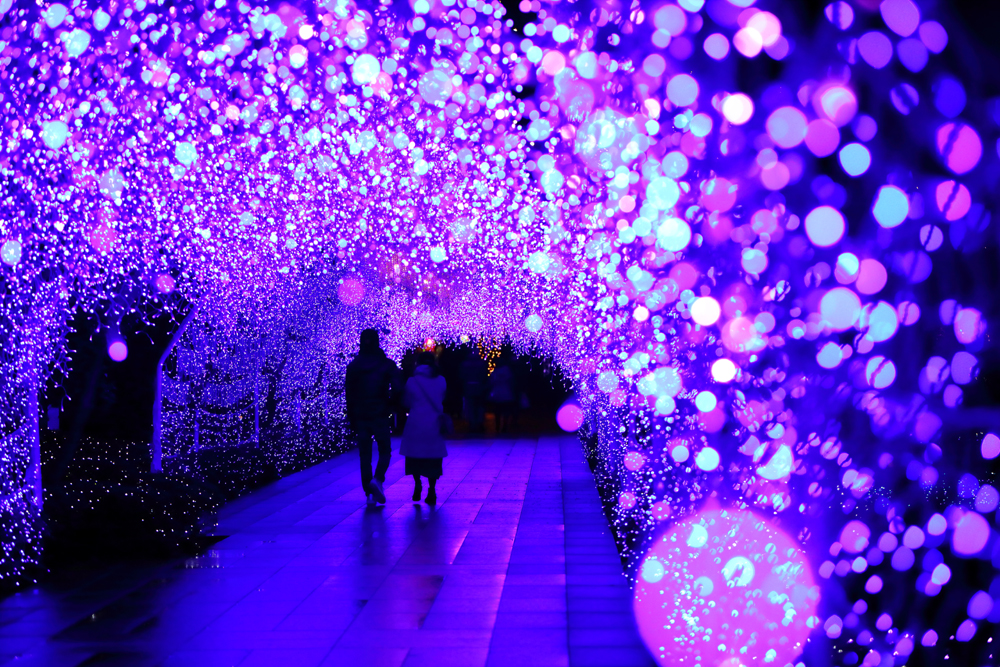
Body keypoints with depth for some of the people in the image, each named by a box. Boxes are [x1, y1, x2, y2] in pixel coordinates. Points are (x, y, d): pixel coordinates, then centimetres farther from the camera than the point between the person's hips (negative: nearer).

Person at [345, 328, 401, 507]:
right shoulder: (387, 364, -3)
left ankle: (370, 494, 4)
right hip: (380, 415, -2)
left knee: (364, 455, 7)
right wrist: (390, 406, 3)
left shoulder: (353, 366, 3)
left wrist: (352, 418, 7)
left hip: (360, 416, 2)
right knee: (384, 450, 10)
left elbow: (349, 393, 3)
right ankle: (377, 479, -16)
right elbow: (396, 388, -12)